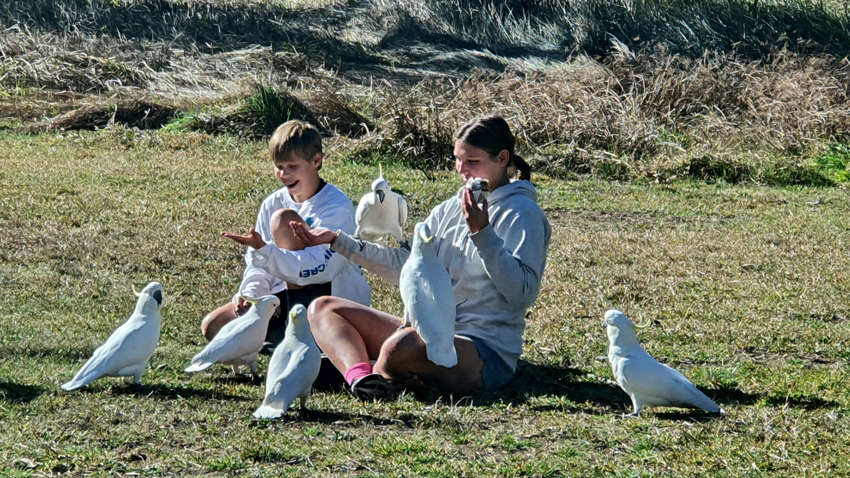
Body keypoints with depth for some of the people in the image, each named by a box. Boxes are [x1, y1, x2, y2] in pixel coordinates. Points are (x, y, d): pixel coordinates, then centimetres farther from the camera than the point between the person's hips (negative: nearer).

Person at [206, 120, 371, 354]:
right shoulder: (272, 204, 5)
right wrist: (250, 294, -17)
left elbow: (315, 269, -26)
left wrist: (263, 250, -37)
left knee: (283, 219, -21)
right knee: (213, 326, -11)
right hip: (287, 296, 6)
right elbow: (257, 264, 5)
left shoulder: (337, 206, -15)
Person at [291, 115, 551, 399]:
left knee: (401, 346, -41)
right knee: (323, 308, 3)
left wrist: (482, 232, -24)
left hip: (487, 350, -9)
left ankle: (379, 376, -8)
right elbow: (404, 264, 17)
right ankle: (360, 375, -25)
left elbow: (523, 293, -18)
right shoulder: (450, 210, 17)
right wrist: (337, 241, 12)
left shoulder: (523, 214, -6)